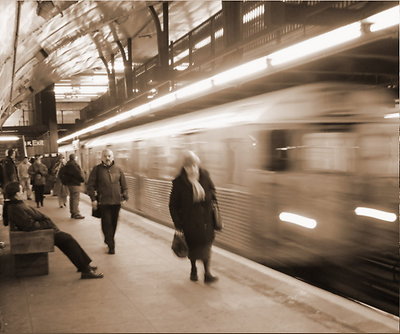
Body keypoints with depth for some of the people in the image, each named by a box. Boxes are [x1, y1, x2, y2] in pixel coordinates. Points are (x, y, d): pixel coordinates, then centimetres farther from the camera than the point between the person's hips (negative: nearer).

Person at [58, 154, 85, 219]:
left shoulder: (67, 165, 13)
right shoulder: (74, 164, -17)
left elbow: (60, 173, 19)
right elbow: (78, 173, -23)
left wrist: (64, 181, 20)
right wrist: (82, 179, -9)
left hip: (69, 183, 10)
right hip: (75, 184, -10)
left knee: (72, 198, 16)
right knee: (76, 199, -7)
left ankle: (72, 213, 22)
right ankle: (76, 214, -7)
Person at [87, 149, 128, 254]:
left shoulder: (118, 169, 8)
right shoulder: (97, 169, 0)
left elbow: (124, 184, 14)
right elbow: (90, 185, 0)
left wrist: (125, 196, 5)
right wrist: (93, 199, -7)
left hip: (116, 201, 3)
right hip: (103, 201, -3)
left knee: (114, 223, 10)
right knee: (107, 223, -6)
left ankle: (109, 240, 30)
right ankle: (111, 245, -2)